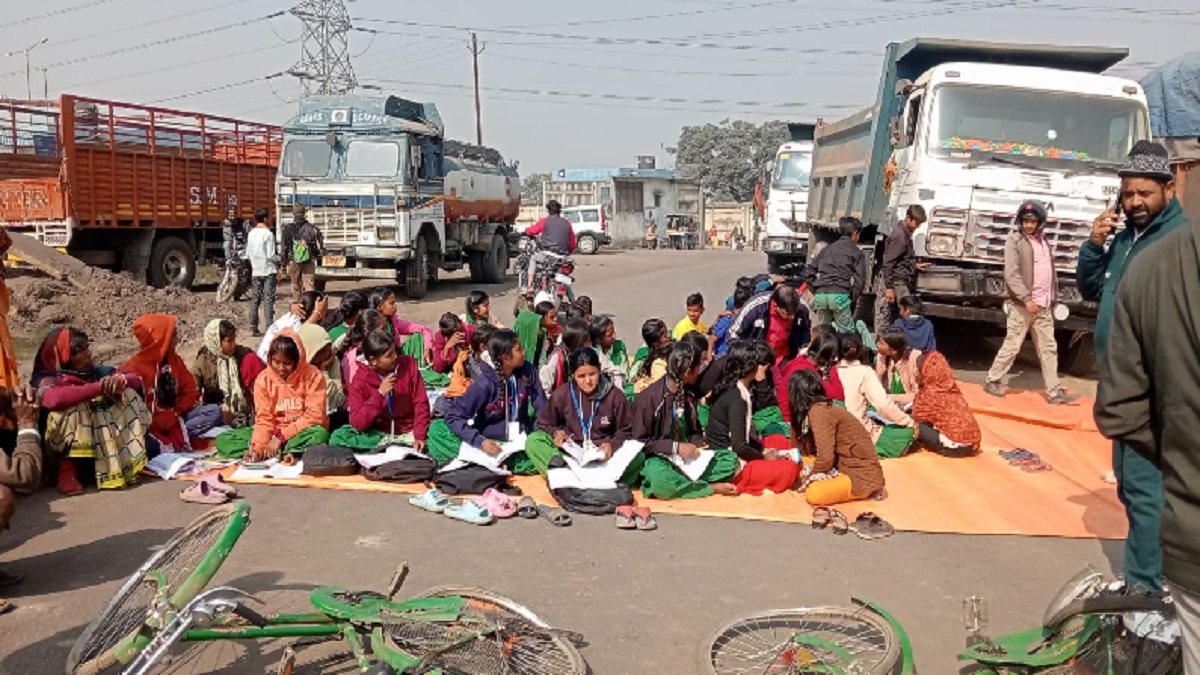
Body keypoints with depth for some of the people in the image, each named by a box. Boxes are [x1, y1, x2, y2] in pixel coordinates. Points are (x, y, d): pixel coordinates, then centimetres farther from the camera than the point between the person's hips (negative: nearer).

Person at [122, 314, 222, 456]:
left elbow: (190, 391, 10)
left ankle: (168, 441, -21)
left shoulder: (174, 360, 7)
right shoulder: (134, 368, -12)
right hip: (149, 425, -7)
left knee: (215, 412, -12)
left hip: (173, 418, 7)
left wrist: (175, 413, -6)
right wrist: (164, 420, -20)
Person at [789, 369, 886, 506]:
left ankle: (862, 493, -7)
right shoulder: (822, 407, 8)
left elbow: (825, 459, -23)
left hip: (864, 475, -10)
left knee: (813, 494, -28)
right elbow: (809, 450, 9)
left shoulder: (818, 412, -20)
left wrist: (808, 477, -7)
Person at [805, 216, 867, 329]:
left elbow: (808, 271, 18)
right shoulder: (856, 252, 10)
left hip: (820, 295, 5)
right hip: (840, 295, -5)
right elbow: (860, 279, -2)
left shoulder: (827, 249, 23)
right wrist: (852, 300, 5)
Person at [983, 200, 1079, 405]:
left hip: (1043, 306, 6)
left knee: (1049, 349, 6)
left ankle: (1054, 392, 10)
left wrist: (1051, 298, 14)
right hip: (1022, 305, -6)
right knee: (1011, 346, -2)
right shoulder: (1015, 240, -6)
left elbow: (1050, 273, 19)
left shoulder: (1043, 241, 13)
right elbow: (1011, 274, -15)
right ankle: (992, 381, 12)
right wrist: (1027, 298, -21)